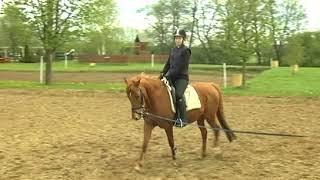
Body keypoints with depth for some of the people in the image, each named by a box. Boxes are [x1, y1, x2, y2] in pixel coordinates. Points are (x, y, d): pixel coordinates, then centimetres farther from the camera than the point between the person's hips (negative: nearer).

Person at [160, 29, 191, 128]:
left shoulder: (186, 50, -5)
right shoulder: (173, 50, 16)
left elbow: (181, 67, -13)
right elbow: (168, 64, 17)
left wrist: (169, 74, -15)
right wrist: (163, 73, 2)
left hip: (182, 77, -7)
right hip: (172, 77, 7)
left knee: (178, 94, -29)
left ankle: (183, 119, -25)